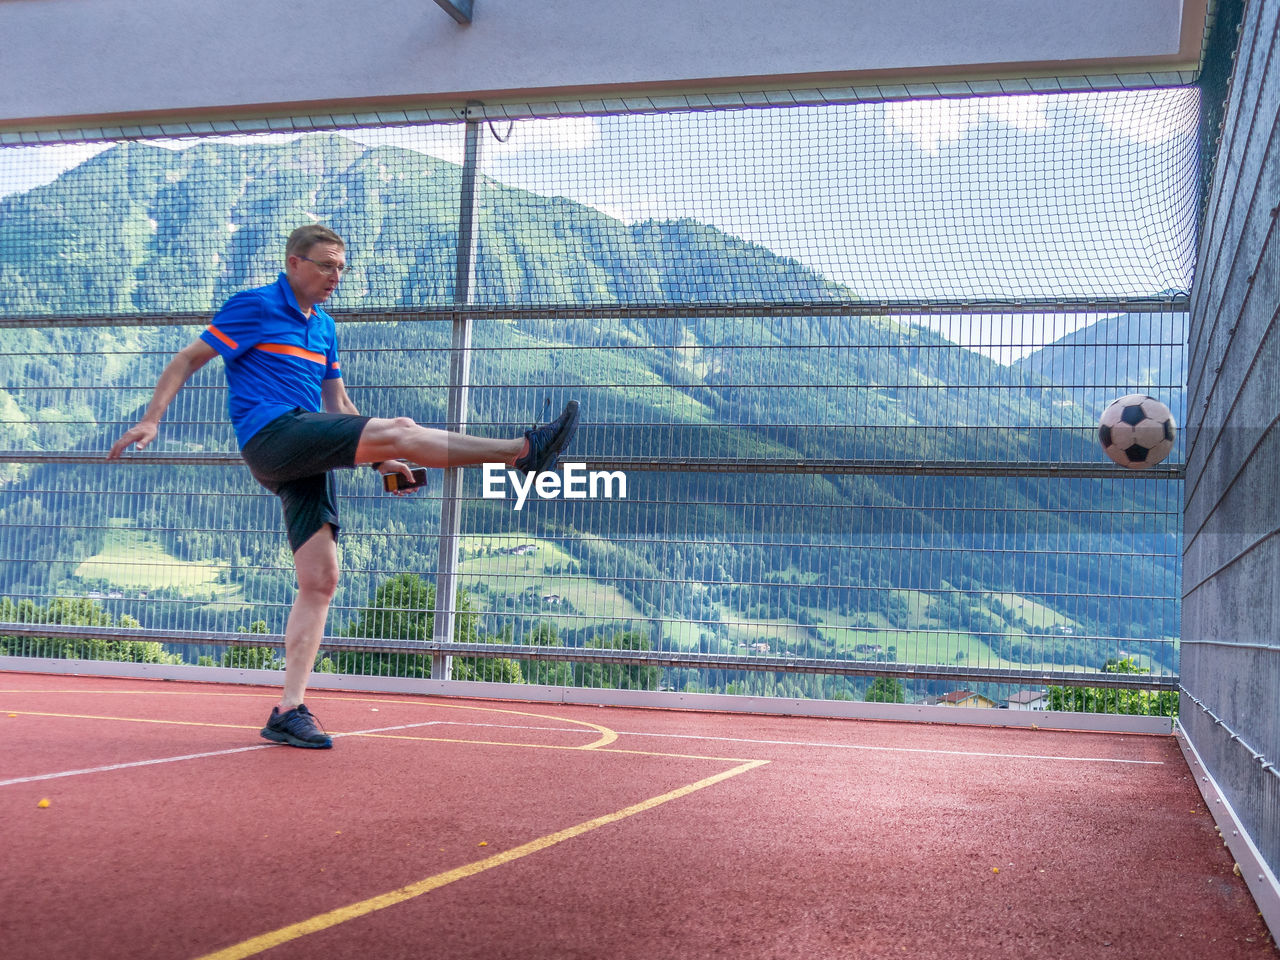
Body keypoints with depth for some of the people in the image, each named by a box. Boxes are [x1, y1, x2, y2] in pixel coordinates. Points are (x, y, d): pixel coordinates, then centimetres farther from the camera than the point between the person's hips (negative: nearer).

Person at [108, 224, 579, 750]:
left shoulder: (325, 328, 24)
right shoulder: (254, 306, 3)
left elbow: (338, 405, 29)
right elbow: (187, 360, 3)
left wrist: (377, 458, 18)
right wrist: (151, 419, -8)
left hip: (308, 462, 7)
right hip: (271, 435, -7)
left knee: (321, 579, -3)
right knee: (400, 429, -21)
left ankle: (289, 711, -2)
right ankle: (525, 451, -21)